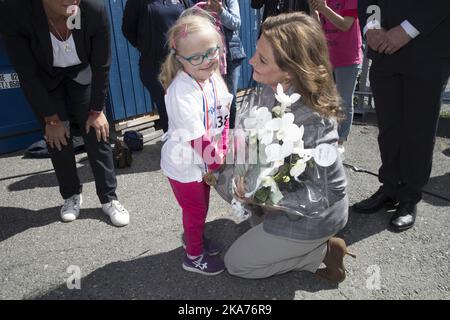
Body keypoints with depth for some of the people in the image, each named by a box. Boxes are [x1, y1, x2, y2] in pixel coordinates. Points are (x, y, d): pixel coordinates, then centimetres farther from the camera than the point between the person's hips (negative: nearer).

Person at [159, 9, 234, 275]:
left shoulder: (214, 78, -5)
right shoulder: (182, 92, -31)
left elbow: (223, 119, 4)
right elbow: (197, 138, -28)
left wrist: (222, 152, -3)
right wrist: (217, 164, -16)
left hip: (205, 160, 7)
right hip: (185, 164, -7)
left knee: (201, 206, 25)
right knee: (195, 211, 11)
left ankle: (195, 238, 51)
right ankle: (194, 256, 35)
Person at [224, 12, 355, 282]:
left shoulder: (311, 121, -36)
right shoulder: (274, 90, -13)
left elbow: (318, 195, -29)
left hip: (316, 214, -7)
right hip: (288, 185, 8)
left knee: (236, 262, 5)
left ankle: (323, 251, 7)